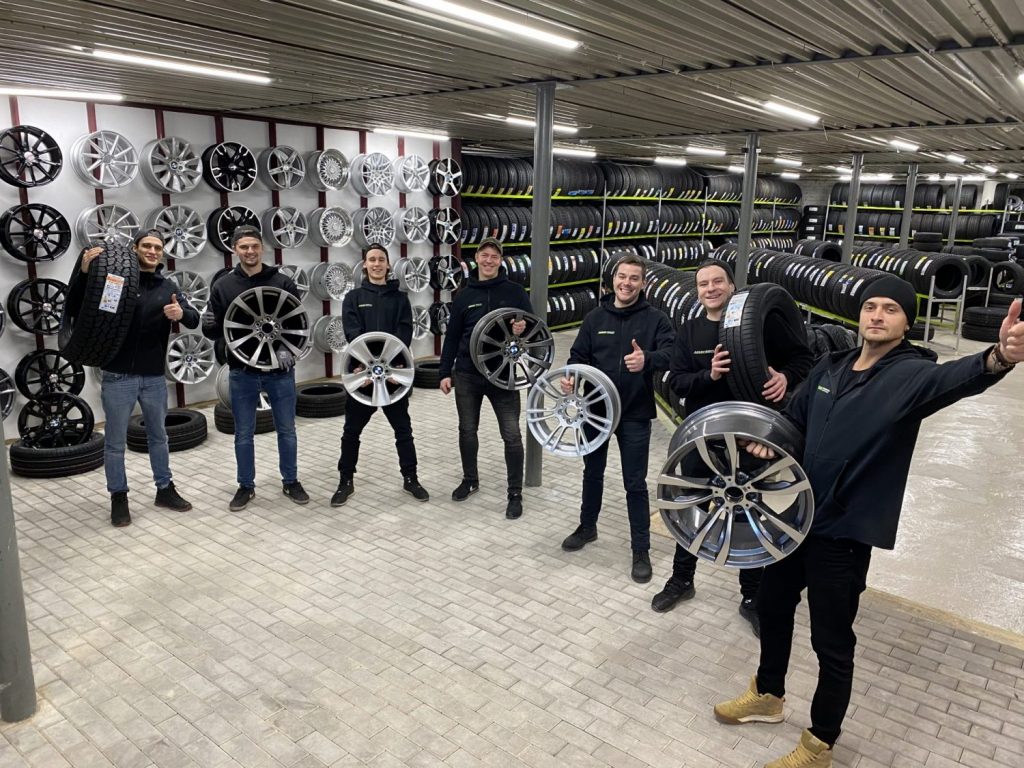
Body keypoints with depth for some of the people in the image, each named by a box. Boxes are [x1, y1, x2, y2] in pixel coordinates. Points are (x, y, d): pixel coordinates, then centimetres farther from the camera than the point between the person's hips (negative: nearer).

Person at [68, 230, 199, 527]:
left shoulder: (167, 287, 7)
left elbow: (194, 319, -1)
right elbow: (75, 309, -8)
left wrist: (181, 313, -25)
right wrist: (85, 272, -23)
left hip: (154, 377, 4)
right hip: (118, 376, -3)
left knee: (158, 437, 17)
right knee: (115, 442, 7)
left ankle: (165, 489, 30)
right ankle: (118, 497, 21)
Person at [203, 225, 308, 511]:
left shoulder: (283, 283, -2)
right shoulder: (223, 286, 1)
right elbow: (215, 331, 2)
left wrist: (289, 349, -17)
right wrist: (209, 326, -21)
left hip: (279, 371, 0)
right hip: (242, 372, 1)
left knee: (287, 430, 10)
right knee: (243, 433, 9)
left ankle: (290, 482, 25)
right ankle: (246, 486, 24)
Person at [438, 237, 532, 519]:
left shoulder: (515, 292, -1)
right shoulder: (464, 295, 5)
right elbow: (452, 336, 7)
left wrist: (523, 329, -24)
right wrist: (445, 373, 3)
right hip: (466, 375, 3)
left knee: (511, 435, -2)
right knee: (467, 431, 14)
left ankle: (515, 494, 10)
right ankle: (470, 480, 35)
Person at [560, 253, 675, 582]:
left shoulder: (656, 319, -6)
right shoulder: (595, 317, 3)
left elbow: (671, 353, -20)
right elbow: (579, 355, 3)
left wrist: (647, 359, -41)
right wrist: (571, 376, -18)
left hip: (635, 414, -3)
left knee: (635, 483, 4)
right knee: (592, 472, 20)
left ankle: (641, 551, 17)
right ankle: (587, 527, 42)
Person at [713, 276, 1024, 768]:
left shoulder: (912, 375, -14)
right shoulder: (829, 368, 5)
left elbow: (953, 378, -36)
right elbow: (794, 419, 16)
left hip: (844, 533, -6)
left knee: (832, 642, 6)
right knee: (772, 606, 22)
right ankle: (767, 696, 47)